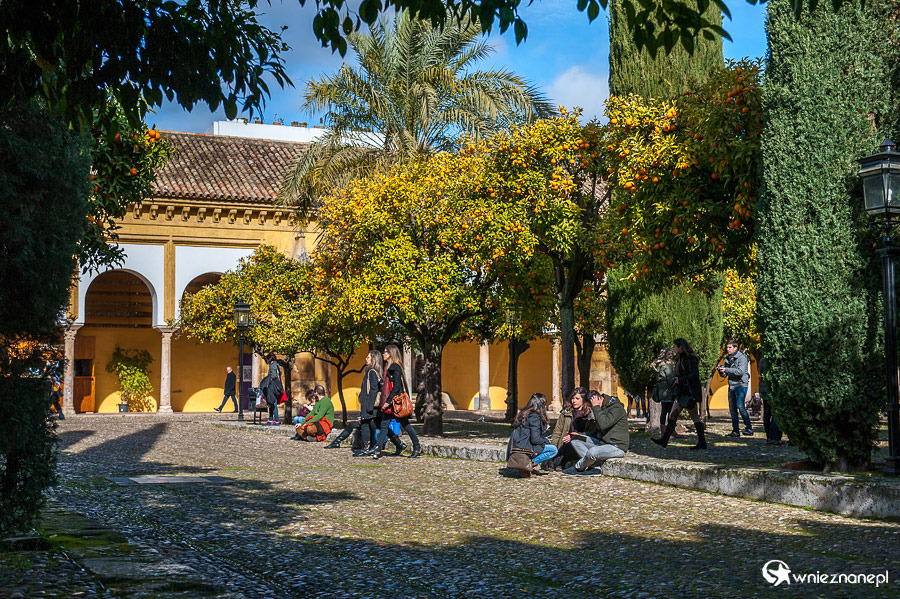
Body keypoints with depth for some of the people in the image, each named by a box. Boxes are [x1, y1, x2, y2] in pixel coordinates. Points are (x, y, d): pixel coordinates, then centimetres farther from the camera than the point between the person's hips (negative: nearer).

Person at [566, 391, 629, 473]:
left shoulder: (617, 408, -16)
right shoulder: (602, 408, 13)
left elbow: (603, 424, -30)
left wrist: (596, 407, -21)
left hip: (617, 447, -10)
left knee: (592, 452, -36)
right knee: (574, 439, 3)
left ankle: (579, 467, -3)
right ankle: (592, 463, -14)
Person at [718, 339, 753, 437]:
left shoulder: (742, 357, -8)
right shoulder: (728, 359, 16)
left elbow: (741, 371, -21)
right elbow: (724, 375, 19)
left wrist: (726, 369, -21)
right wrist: (721, 370, -3)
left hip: (740, 385, -8)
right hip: (731, 385, 8)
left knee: (740, 406, -18)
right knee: (732, 408, 4)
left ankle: (749, 428, -11)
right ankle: (735, 431, 8)